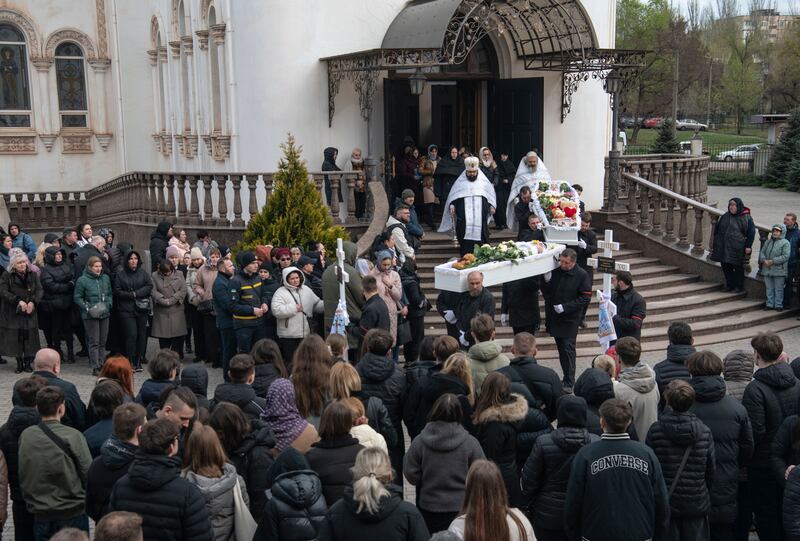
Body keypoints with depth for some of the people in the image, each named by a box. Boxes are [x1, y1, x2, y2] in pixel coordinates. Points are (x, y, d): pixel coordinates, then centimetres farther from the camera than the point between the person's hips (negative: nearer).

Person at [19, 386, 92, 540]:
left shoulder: (25, 435, -4)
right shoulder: (73, 436, -16)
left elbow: (22, 476, 6)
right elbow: (88, 473, -13)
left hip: (40, 514, 4)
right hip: (72, 512, -4)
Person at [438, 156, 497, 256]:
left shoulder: (483, 180, 11)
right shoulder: (460, 181, 9)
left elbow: (491, 193, 18)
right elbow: (453, 195, 11)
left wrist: (492, 206, 6)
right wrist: (452, 205, -5)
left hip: (480, 219, 1)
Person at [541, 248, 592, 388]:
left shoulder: (582, 275, -9)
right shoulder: (555, 271, 0)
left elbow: (586, 297, -9)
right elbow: (545, 292, 8)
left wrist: (565, 307, -17)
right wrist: (547, 281, -14)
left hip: (570, 319, -5)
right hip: (555, 318, 5)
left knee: (568, 349, -8)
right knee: (561, 348, 13)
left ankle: (568, 383, -3)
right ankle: (566, 376, 26)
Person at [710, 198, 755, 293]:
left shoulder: (746, 218, -7)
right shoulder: (725, 216, 8)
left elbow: (751, 232, -7)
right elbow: (717, 229, 16)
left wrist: (748, 246, -12)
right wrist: (715, 244, 14)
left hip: (738, 248, -5)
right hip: (724, 247, 5)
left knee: (738, 267, 3)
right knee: (725, 266, 8)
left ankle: (739, 286, 15)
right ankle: (729, 285, 21)